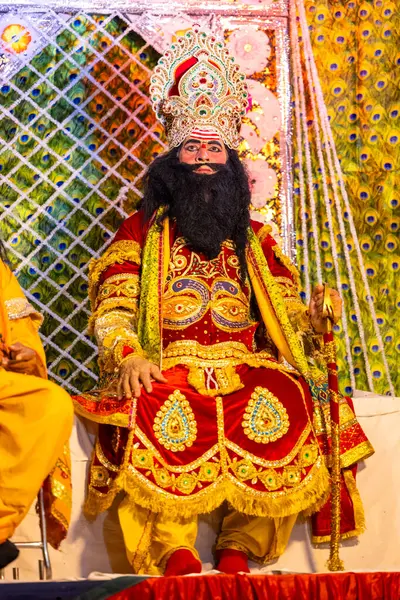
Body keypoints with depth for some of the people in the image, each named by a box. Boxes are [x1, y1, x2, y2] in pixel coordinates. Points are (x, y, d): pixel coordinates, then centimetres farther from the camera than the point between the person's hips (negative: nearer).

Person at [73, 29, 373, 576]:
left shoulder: (253, 239, 22)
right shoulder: (143, 231, 14)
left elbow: (282, 316, 18)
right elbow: (112, 308, 4)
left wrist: (313, 316, -4)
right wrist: (127, 354, -16)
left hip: (243, 368, 3)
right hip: (166, 370, -2)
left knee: (290, 410, -29)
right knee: (162, 417, -37)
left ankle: (238, 550, -18)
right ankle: (175, 553, -26)